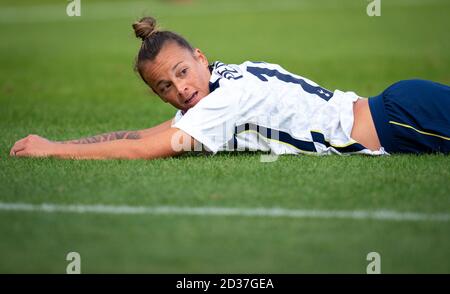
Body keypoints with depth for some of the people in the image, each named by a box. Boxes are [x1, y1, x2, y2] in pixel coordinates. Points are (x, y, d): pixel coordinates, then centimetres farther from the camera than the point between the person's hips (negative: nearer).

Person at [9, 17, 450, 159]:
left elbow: (144, 151, -26)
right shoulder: (216, 92, 3)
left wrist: (52, 149, -21)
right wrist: (55, 143, -4)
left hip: (402, 114, -7)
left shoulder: (233, 93, -23)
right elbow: (144, 136, 6)